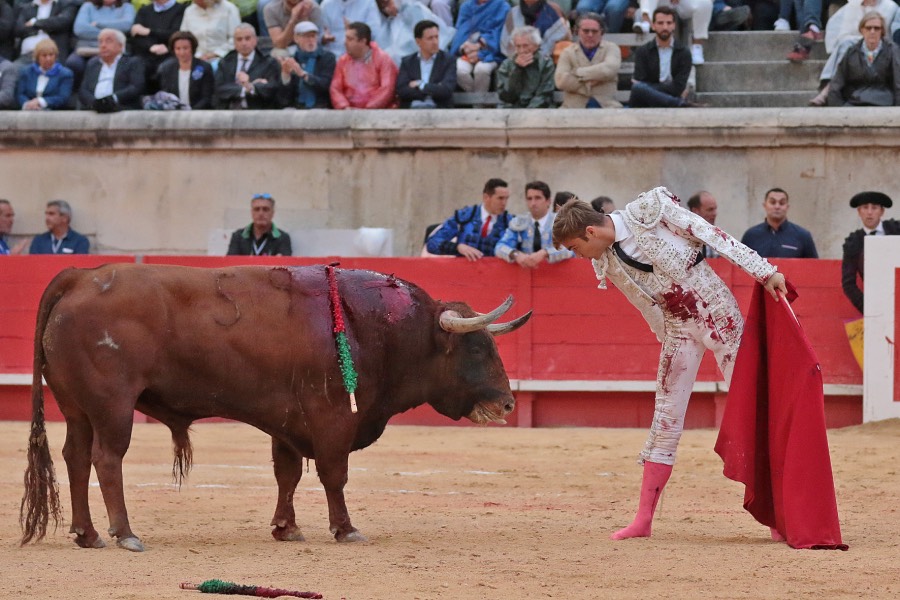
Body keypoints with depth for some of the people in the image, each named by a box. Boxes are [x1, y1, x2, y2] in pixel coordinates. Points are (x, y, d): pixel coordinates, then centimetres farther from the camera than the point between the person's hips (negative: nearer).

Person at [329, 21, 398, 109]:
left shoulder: (383, 59, 2)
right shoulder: (343, 61, 14)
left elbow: (387, 89, -8)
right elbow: (335, 89, 9)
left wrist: (367, 110, -17)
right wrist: (345, 107, -11)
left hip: (379, 112, -3)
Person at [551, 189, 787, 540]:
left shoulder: (649, 210, -18)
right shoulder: (606, 265, -1)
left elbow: (712, 235, -16)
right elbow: (651, 308, 8)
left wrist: (763, 272, -18)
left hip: (719, 313, -5)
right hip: (678, 327, 5)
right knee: (666, 419, 3)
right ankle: (644, 520, 6)